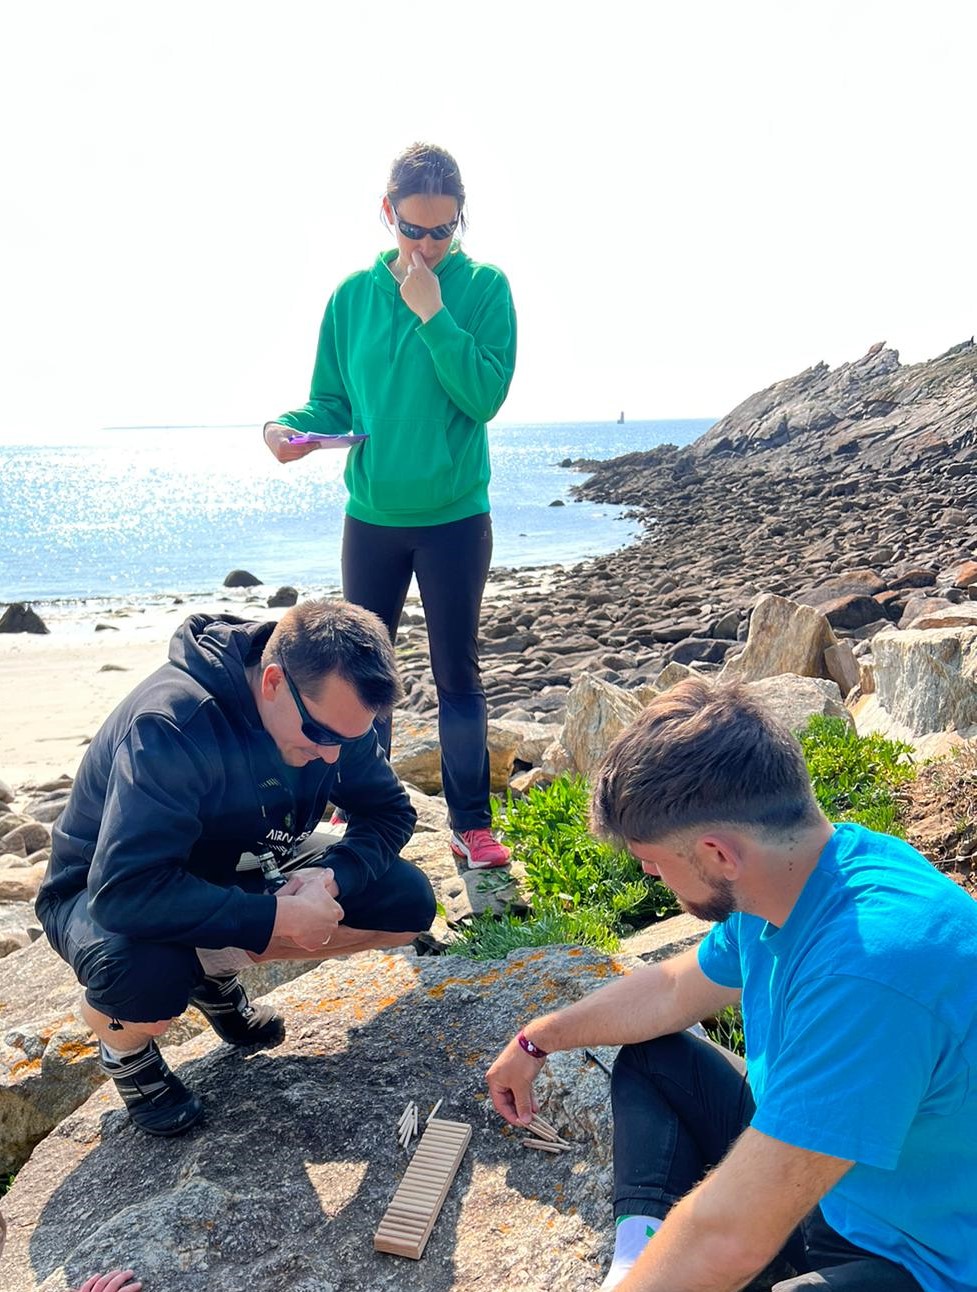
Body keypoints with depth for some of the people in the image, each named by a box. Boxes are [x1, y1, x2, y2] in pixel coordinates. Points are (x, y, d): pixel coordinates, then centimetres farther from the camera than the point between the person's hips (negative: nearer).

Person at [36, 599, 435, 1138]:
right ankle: (126, 1051, -1)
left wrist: (332, 877, -25)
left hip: (236, 871, 6)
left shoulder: (331, 708, -16)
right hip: (104, 894, -5)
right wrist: (276, 918, -37)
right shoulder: (170, 725, -35)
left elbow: (389, 811, -5)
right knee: (145, 973, -41)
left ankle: (217, 969, 9)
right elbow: (123, 890, -41)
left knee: (408, 904, -9)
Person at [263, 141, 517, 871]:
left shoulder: (484, 288, -3)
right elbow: (332, 402, 5)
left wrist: (434, 314, -18)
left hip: (455, 517, -3)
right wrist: (294, 427, -15)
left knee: (457, 673, 5)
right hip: (371, 516, 3)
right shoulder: (354, 296, 4)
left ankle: (472, 825, 17)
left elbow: (487, 396, -14)